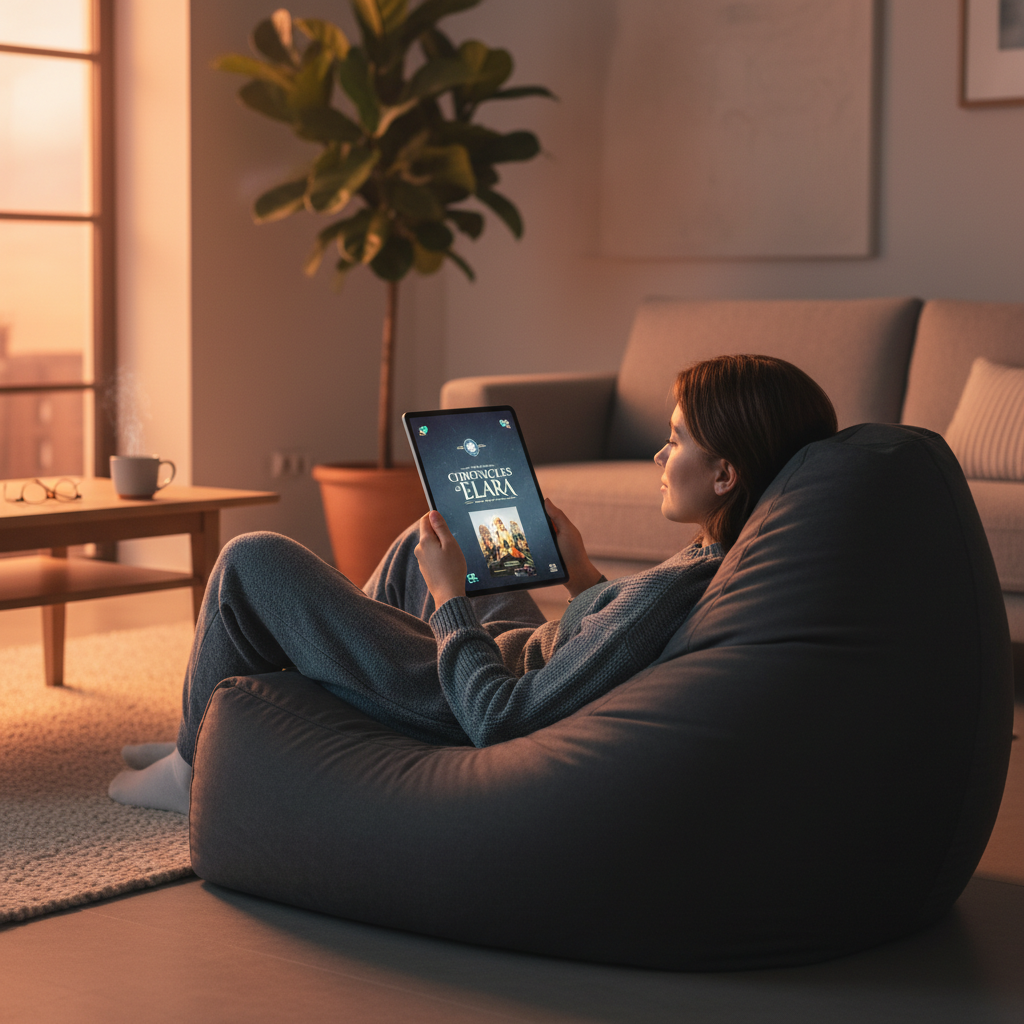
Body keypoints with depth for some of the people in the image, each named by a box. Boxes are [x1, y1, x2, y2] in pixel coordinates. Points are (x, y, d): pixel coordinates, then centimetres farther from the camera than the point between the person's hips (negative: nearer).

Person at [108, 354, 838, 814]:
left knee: (252, 560, 0)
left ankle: (199, 767, 25)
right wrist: (584, 574, 3)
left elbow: (501, 720, -32)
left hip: (457, 708, -9)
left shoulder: (674, 594, -37)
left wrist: (450, 598, -20)